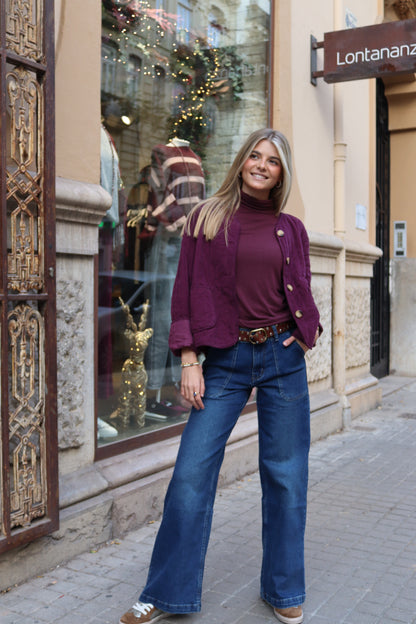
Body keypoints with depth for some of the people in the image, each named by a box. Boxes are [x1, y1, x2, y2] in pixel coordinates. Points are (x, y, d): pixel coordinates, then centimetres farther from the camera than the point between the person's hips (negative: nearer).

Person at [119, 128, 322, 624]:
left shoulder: (290, 229, 9)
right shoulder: (207, 219, 3)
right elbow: (187, 293, 0)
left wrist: (309, 330, 2)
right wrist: (189, 360, -7)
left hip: (282, 358, 2)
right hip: (225, 360, -1)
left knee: (285, 475, 7)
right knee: (191, 473, -2)